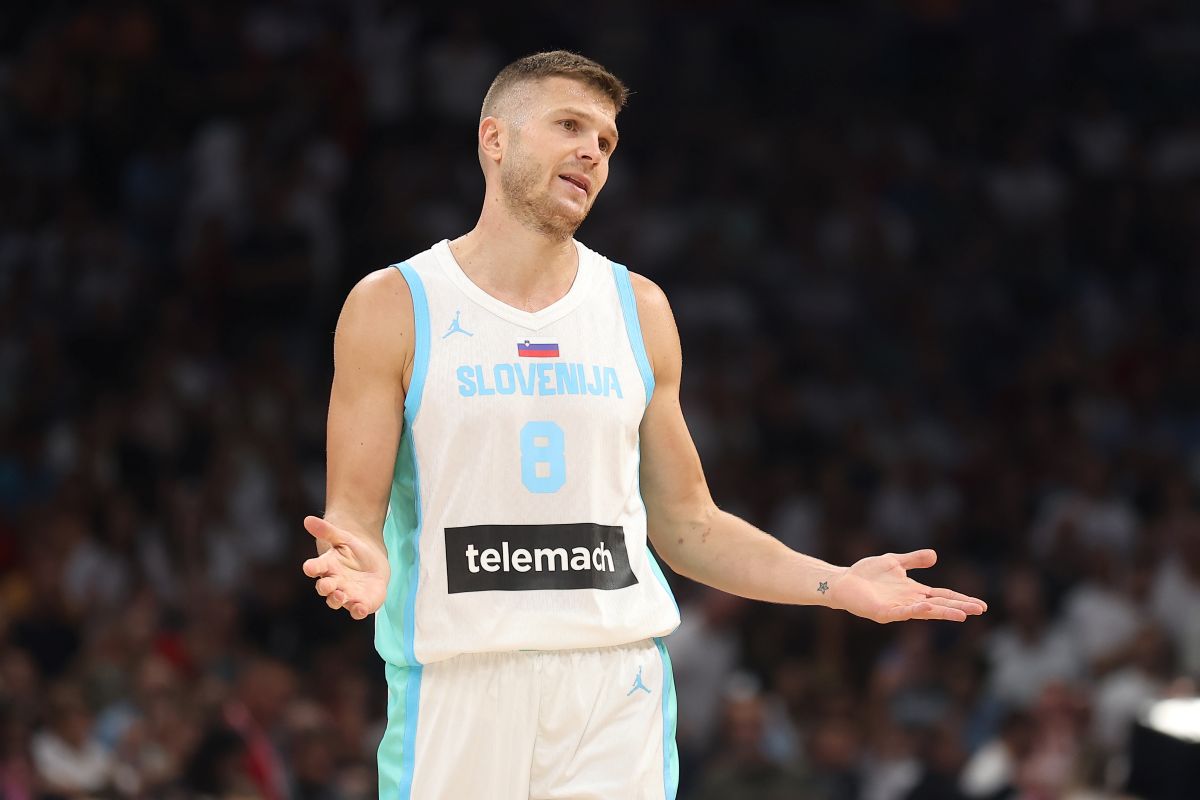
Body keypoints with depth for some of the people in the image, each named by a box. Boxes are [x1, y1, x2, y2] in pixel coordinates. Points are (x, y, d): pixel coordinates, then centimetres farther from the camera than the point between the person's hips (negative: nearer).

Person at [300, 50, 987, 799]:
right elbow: (353, 512, -2)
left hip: (615, 683, 3)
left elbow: (684, 521, 16)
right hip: (458, 680, -2)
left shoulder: (638, 308, 12)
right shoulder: (392, 307, 2)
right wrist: (360, 569, -25)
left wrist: (837, 585, 5)